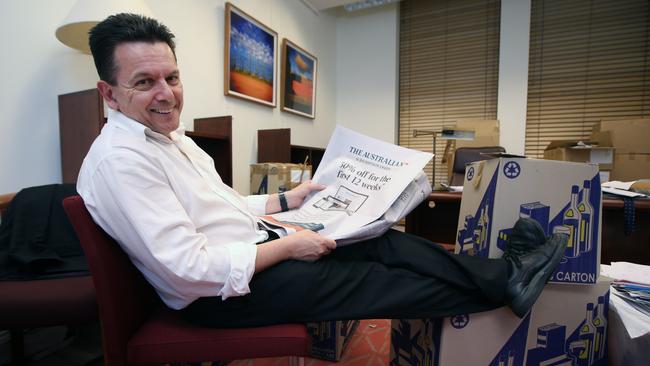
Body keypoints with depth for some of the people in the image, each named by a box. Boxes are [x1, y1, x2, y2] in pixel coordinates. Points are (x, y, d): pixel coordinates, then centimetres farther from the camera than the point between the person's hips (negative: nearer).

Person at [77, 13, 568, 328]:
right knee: (370, 281, -5)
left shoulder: (173, 138, 9)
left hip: (251, 249, 8)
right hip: (223, 293, -8)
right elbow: (192, 268, -27)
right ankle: (504, 287, 14)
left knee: (380, 242, -1)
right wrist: (287, 247, -20)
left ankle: (503, 272, 10)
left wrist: (290, 199, 9)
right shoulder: (120, 159, -20)